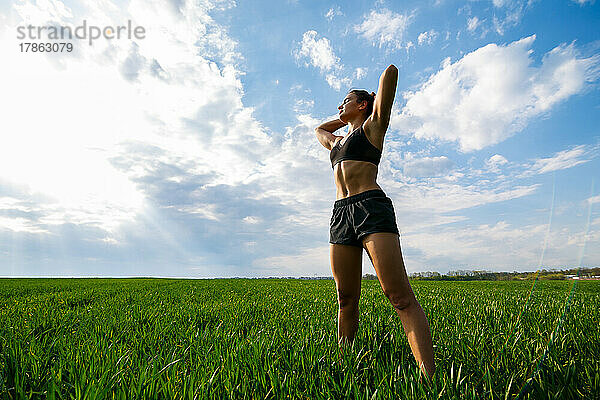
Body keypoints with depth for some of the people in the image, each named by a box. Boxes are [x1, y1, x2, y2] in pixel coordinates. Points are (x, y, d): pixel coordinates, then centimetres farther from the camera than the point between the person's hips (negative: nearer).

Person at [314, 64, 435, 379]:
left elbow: (391, 71, 4)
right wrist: (346, 118, 42)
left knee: (399, 296, -15)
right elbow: (319, 129, 52)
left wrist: (372, 114, 19)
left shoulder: (372, 126, 11)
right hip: (341, 214, 7)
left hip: (371, 206, -6)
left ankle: (429, 376, -16)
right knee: (346, 300, 6)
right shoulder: (338, 141, 30)